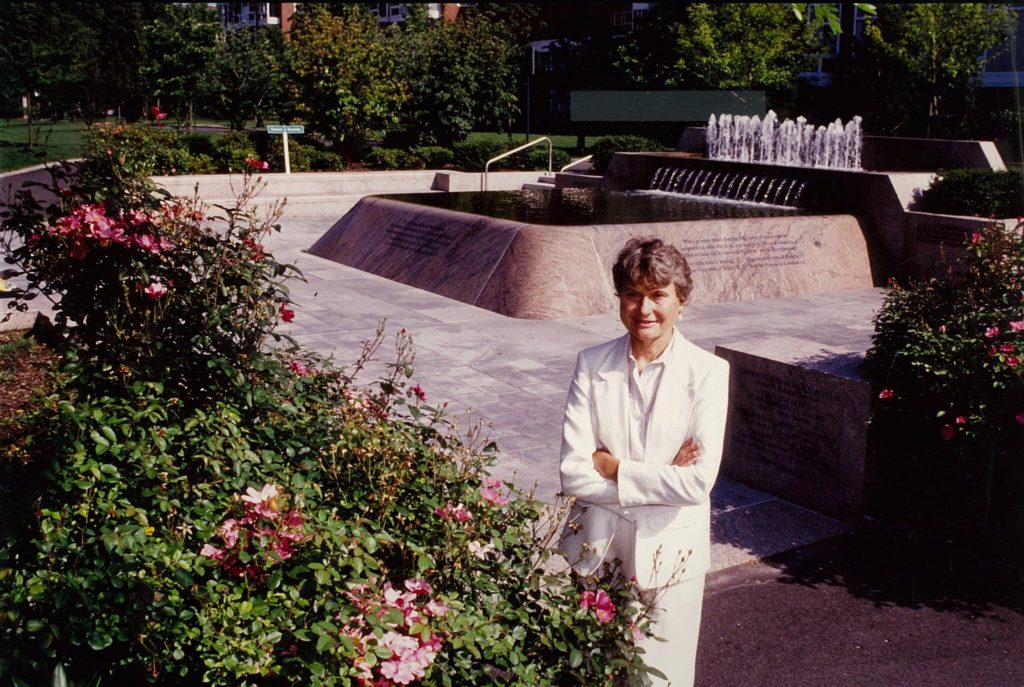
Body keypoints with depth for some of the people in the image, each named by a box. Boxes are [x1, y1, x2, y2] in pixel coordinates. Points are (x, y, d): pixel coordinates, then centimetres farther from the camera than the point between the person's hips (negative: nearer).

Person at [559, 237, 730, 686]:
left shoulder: (707, 372, -9)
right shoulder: (592, 364, -4)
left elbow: (698, 482, -17)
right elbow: (572, 472, -11)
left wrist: (612, 467, -13)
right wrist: (660, 479, -16)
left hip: (670, 552, -1)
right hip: (596, 547, 2)